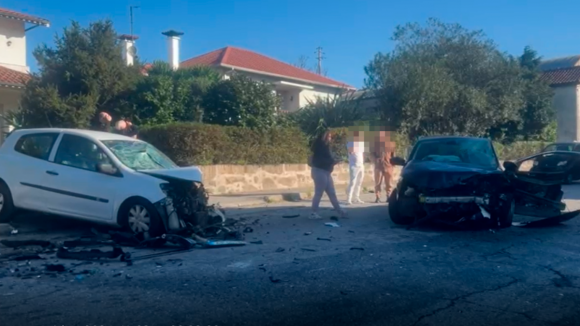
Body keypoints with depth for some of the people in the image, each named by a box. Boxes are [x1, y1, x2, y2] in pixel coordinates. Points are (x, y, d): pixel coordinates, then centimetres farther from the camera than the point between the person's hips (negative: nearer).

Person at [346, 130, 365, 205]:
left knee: (359, 183, 11)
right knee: (352, 183, -13)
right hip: (354, 166, -7)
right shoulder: (350, 143, -6)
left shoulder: (362, 143, 12)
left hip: (361, 165, 7)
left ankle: (357, 198, 19)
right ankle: (348, 199, -14)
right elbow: (351, 151, -24)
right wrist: (354, 142, -21)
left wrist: (363, 163, 10)